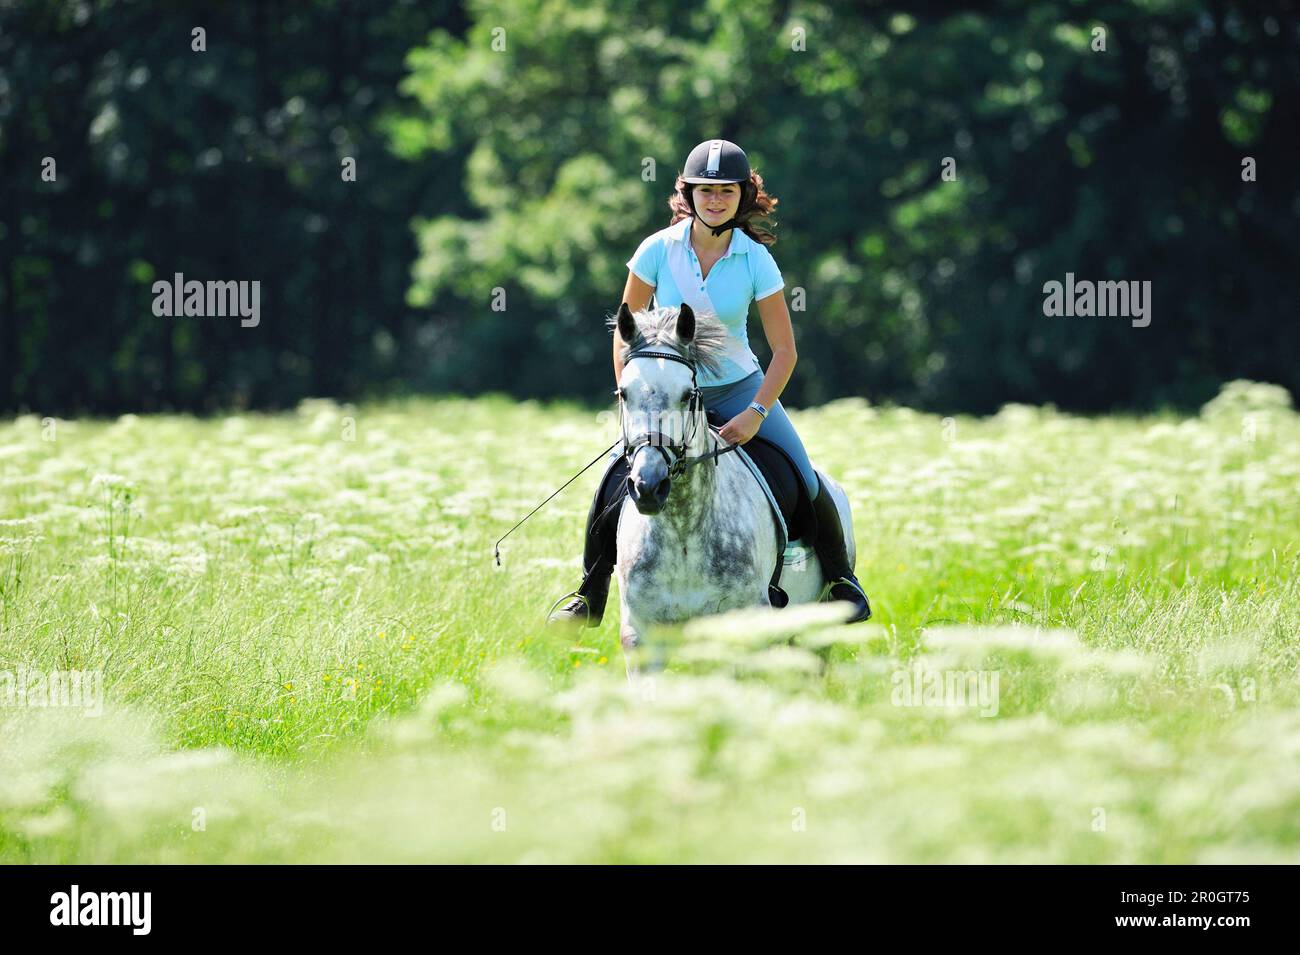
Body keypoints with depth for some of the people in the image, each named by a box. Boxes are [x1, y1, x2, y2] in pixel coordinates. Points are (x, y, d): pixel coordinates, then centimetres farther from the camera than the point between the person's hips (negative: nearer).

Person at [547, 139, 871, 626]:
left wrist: (756, 414, -20)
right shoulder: (659, 249, -12)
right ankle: (589, 595, 0)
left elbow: (784, 351, -9)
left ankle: (841, 578, 11)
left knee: (804, 482, -12)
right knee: (615, 481, -17)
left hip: (738, 388, 0)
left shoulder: (756, 260, -13)